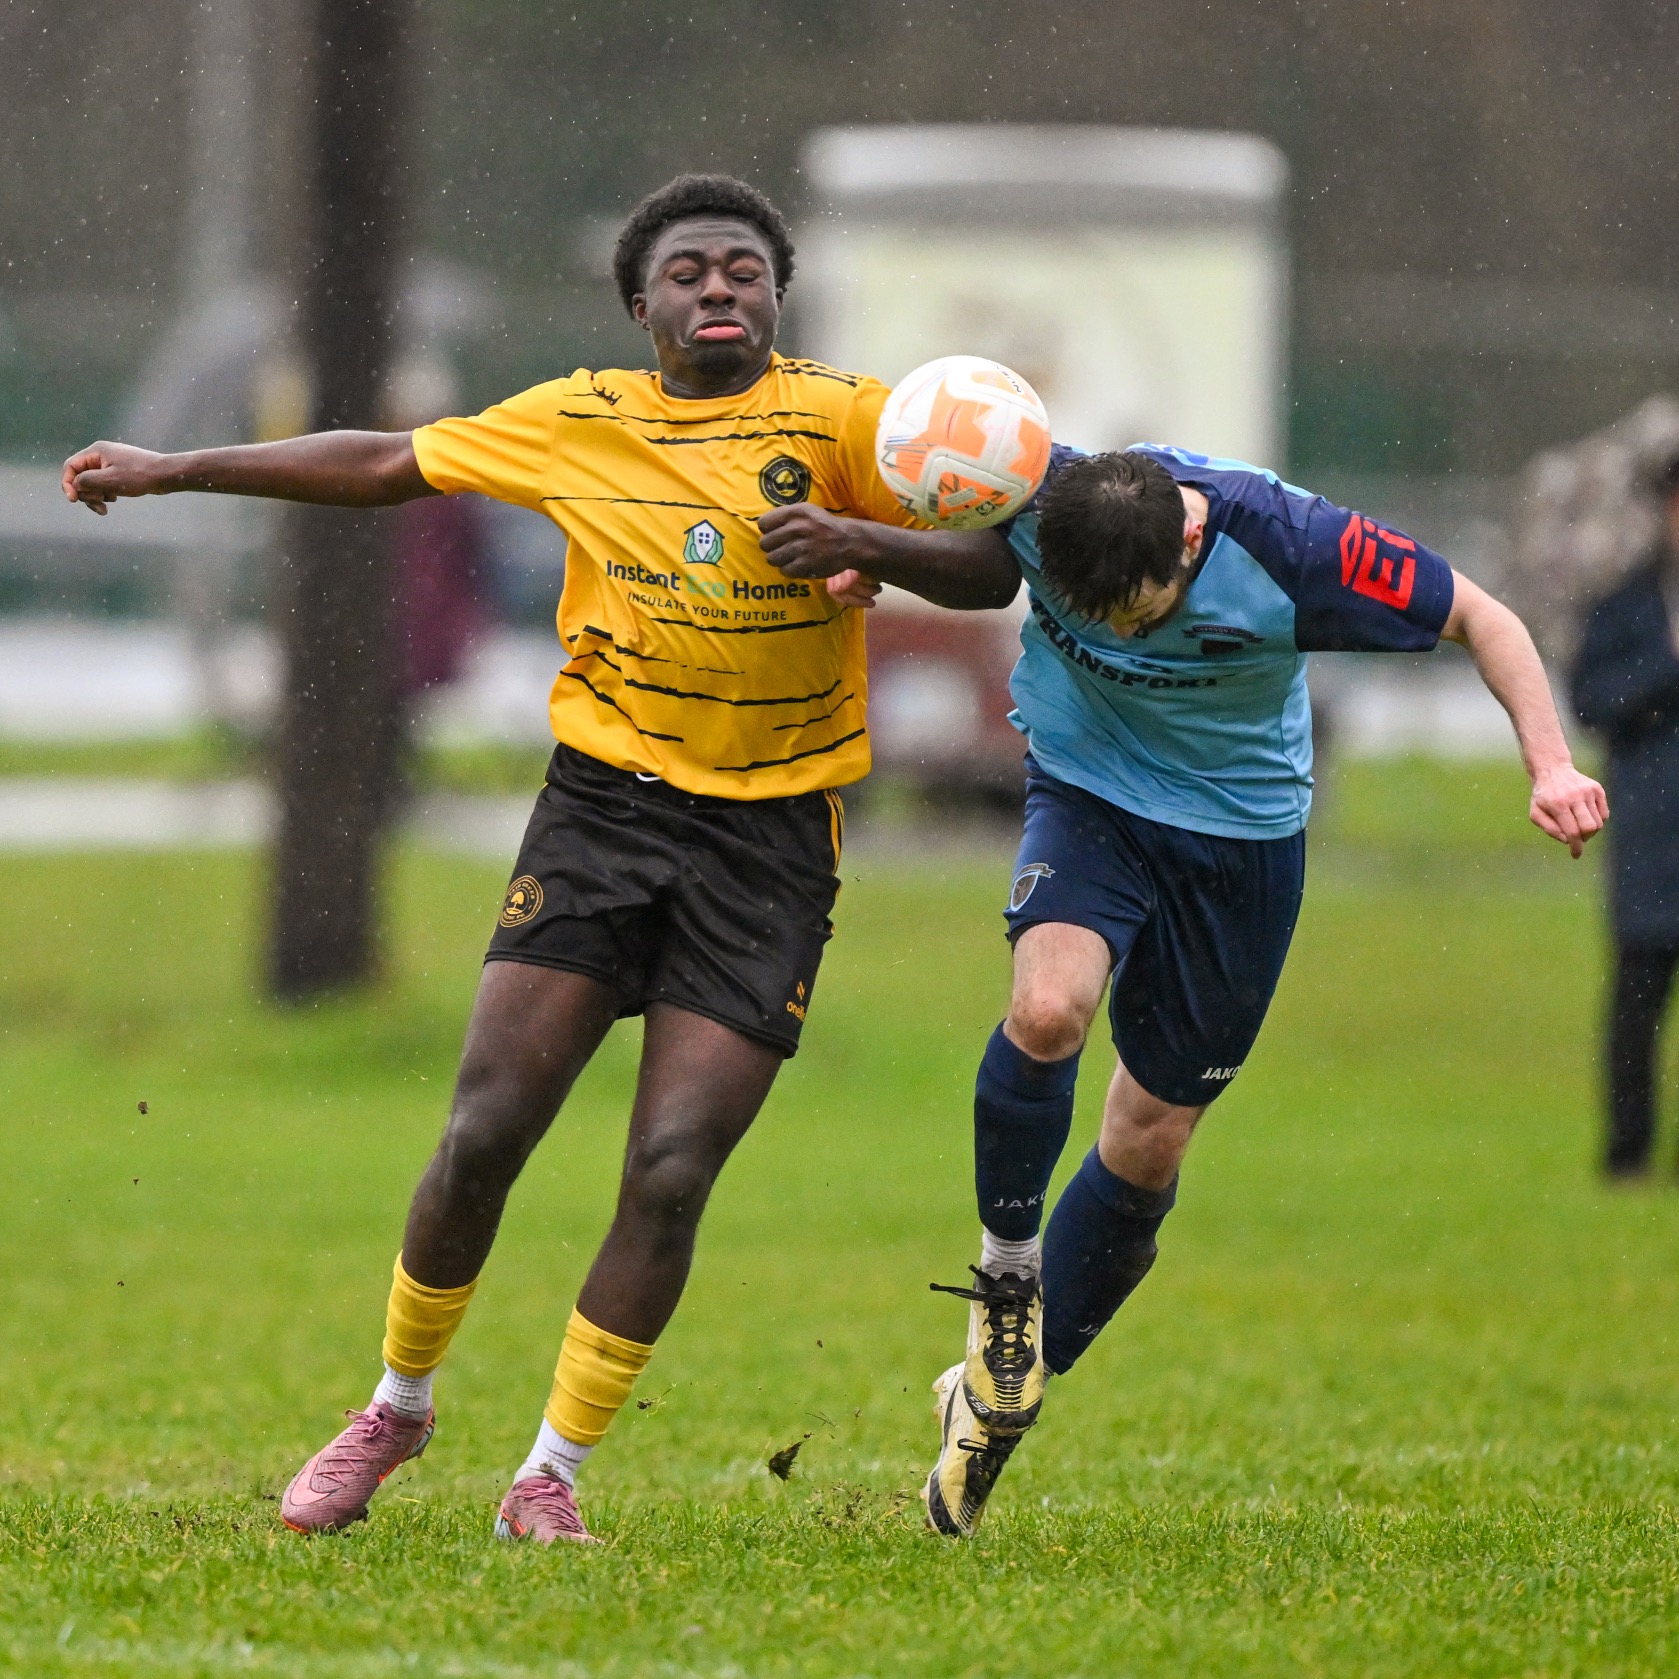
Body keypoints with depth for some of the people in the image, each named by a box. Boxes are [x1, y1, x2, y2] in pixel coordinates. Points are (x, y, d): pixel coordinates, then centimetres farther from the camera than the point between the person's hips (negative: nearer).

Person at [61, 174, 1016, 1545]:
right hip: (604, 803, 2)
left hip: (768, 838, -2)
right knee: (485, 1132, -7)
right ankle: (398, 1408, 16)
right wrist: (172, 470, 21)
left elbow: (994, 571, -3)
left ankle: (552, 1476, 4)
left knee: (671, 1173, -9)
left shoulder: (843, 419, 0)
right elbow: (384, 466, 18)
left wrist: (868, 544, -23)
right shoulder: (580, 422, 8)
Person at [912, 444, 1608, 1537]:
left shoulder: (1294, 547, -30)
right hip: (1088, 795, 0)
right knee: (1049, 1006, -31)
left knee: (1151, 1139, 6)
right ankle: (1006, 1276, -5)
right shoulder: (1030, 500, -25)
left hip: (1243, 829, 0)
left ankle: (1000, 1397, 24)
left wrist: (1551, 767, -26)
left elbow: (1479, 618, -16)